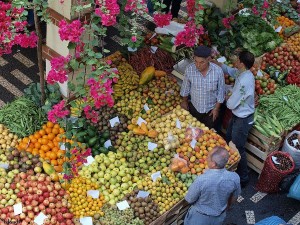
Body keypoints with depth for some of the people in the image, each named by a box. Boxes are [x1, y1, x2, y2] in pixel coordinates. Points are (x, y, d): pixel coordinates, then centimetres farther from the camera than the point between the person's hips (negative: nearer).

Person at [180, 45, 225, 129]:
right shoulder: (189, 69, -21)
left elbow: (220, 91, -10)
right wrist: (184, 101, 9)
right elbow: (185, 87, -2)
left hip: (211, 109, -1)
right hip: (194, 107, 1)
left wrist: (217, 108, -6)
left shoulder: (218, 71, -24)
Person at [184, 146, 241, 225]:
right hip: (220, 217, 3)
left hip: (199, 217, -3)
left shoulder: (201, 180, -37)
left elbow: (189, 199, -19)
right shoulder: (234, 177, -24)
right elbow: (235, 196, -3)